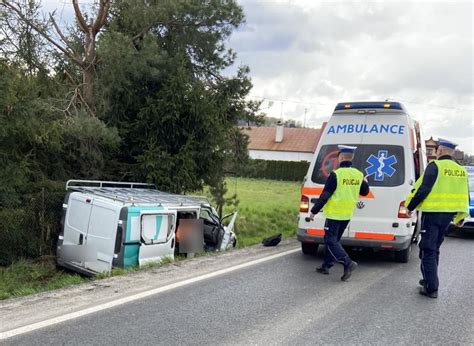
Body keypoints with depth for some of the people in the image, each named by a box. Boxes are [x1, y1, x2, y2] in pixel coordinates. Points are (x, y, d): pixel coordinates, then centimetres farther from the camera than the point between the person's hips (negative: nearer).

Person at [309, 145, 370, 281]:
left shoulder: (336, 174, -16)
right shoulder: (358, 175, 3)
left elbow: (325, 195, -15)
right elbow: (364, 192, 19)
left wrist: (314, 211, -8)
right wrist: (365, 183, 40)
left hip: (334, 214, -7)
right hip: (347, 215, 7)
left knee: (330, 241, -1)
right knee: (334, 239, 18)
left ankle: (348, 263, -15)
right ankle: (326, 265, 23)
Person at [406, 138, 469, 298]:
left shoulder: (435, 166, -11)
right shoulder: (461, 170, 10)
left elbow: (423, 189, -17)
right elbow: (464, 196, 15)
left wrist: (410, 206, -5)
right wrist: (460, 217, 26)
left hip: (432, 213, -7)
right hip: (448, 215, 7)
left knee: (428, 251, -2)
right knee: (435, 249, 21)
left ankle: (431, 288, -4)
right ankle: (430, 280, 30)